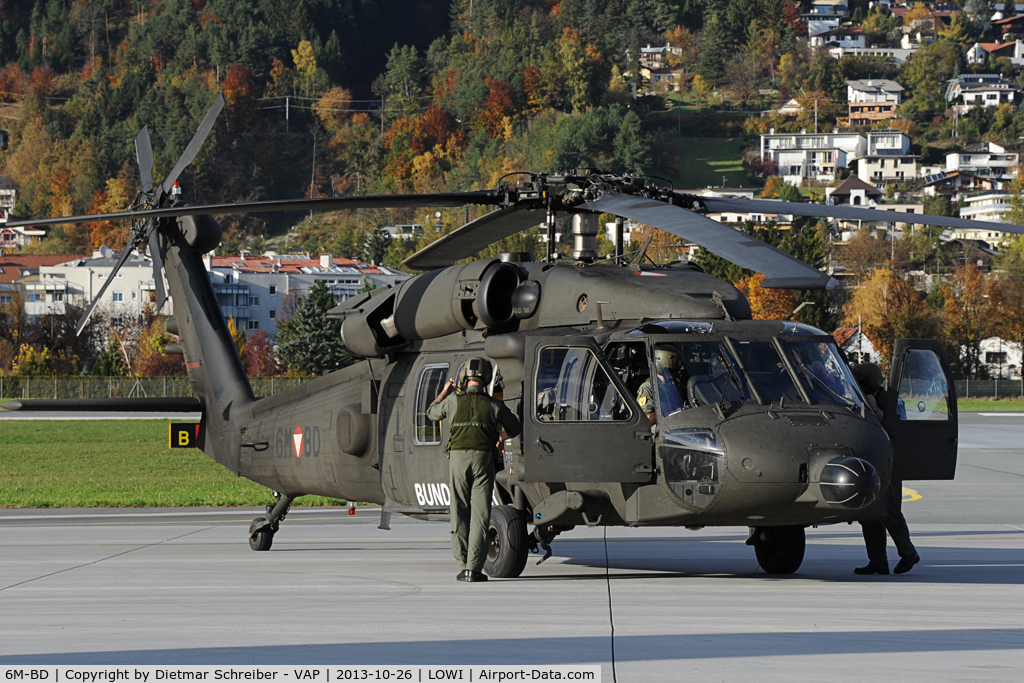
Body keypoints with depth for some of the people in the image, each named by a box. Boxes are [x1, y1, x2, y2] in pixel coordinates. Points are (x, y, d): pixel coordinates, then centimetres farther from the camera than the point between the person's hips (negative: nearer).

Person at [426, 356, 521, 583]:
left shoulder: (453, 400, 2)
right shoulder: (494, 405, 4)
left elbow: (432, 413, 24)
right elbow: (514, 428, 19)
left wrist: (444, 392, 40)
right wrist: (502, 437, 41)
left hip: (458, 457, 0)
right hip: (483, 457, 0)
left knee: (460, 514, 7)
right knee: (480, 514, 0)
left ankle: (463, 565, 3)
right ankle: (474, 568, -6)